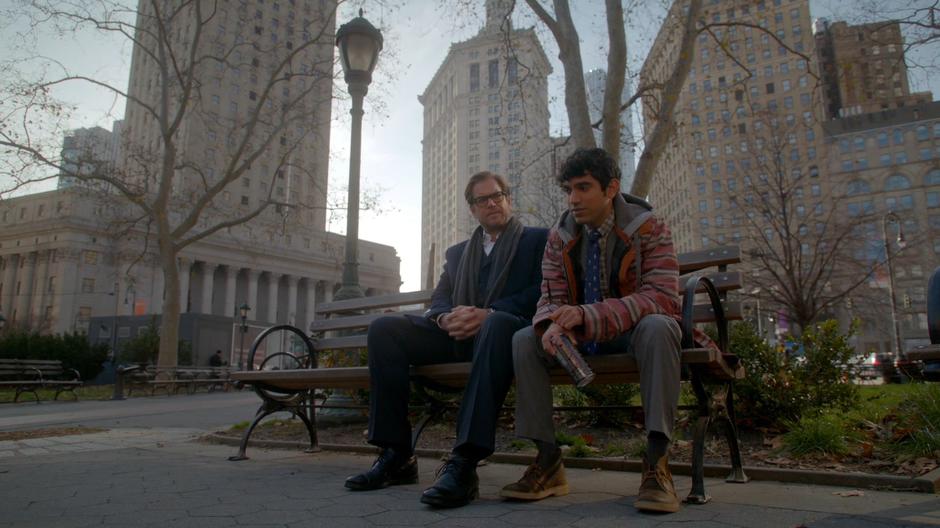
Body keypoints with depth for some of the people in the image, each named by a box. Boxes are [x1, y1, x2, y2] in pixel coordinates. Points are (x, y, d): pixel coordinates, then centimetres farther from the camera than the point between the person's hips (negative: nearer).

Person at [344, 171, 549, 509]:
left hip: (505, 327, -4)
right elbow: (438, 299, 17)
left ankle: (464, 463, -44)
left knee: (498, 323, -40)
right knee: (384, 328, -16)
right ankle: (397, 455, -15)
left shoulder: (538, 239, 13)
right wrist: (447, 317, -10)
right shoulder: (457, 252, 27)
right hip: (459, 335, 5)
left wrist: (487, 314, -18)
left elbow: (540, 293, -3)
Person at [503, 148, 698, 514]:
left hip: (633, 333, -3)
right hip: (579, 337, 4)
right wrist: (552, 326, -31)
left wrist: (587, 314, -37)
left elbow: (663, 296, -24)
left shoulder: (648, 228, -12)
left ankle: (656, 461, -29)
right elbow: (552, 297, -3)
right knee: (524, 339, -19)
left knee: (657, 327, -36)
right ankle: (547, 460, -16)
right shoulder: (560, 236, 0)